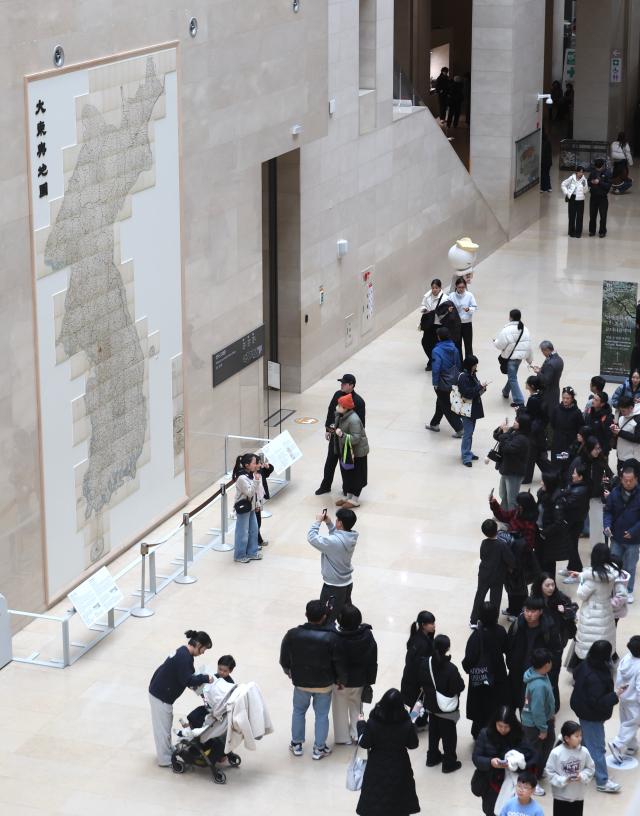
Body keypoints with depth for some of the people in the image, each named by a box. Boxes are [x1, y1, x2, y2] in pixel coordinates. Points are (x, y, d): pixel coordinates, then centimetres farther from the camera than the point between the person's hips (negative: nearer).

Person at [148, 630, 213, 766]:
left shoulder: (184, 653, 6)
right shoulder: (184, 657, -26)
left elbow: (184, 676, 14)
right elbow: (187, 680, -28)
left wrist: (198, 681, 2)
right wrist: (205, 678, -19)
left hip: (160, 692, 10)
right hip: (161, 695, -10)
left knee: (166, 723, 23)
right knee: (163, 725, 2)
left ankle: (167, 751, 38)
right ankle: (165, 760, 13)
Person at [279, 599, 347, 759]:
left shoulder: (292, 635, -18)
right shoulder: (332, 638, -23)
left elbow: (284, 659, -2)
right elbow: (340, 664, -13)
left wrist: (289, 672, 19)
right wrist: (341, 680, 6)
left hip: (300, 682, 1)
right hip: (324, 685, -1)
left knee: (299, 711, 23)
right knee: (322, 715, 16)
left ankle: (296, 745, 34)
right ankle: (319, 749, 26)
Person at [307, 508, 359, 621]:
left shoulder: (334, 541, -31)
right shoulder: (351, 537, -7)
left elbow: (312, 538, -24)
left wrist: (318, 521, -13)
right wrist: (329, 523, 2)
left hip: (333, 587, -8)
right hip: (348, 583, 8)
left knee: (327, 619, 4)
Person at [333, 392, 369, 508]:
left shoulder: (353, 420, -29)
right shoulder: (341, 416, -1)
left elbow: (356, 438, -30)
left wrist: (342, 434, -37)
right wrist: (335, 431, 6)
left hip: (357, 452, -9)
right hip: (346, 451, 9)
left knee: (356, 475, 4)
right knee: (346, 473, 18)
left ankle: (355, 500, 16)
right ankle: (348, 496, 32)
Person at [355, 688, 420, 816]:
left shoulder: (372, 723, -23)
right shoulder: (407, 724, -21)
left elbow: (364, 743, -11)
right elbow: (413, 744, -8)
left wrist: (361, 724, 2)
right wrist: (413, 728, 7)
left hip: (377, 766, 0)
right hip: (399, 767, 1)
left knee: (375, 798, 16)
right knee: (399, 795, 20)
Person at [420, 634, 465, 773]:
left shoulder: (425, 663, -12)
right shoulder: (451, 669, -30)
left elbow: (422, 681, 1)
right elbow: (459, 687, -22)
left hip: (431, 704, 6)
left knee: (433, 731, 24)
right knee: (449, 735, 11)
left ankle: (433, 756, 38)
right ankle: (449, 763, 22)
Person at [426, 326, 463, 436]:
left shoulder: (437, 351, -23)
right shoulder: (454, 348, -2)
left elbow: (436, 368, -26)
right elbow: (458, 364, 9)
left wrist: (435, 383, -15)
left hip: (443, 383, -7)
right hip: (453, 381, 7)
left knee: (446, 407, 5)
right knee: (441, 402, 25)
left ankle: (459, 429, 4)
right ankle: (434, 424, 39)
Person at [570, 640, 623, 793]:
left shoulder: (585, 665, -8)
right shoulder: (595, 678, -37)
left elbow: (576, 675, 13)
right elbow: (598, 702, -32)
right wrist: (615, 695, -25)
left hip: (583, 710, 10)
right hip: (592, 717, -10)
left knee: (586, 740, 28)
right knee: (597, 747, 2)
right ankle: (602, 782, 11)